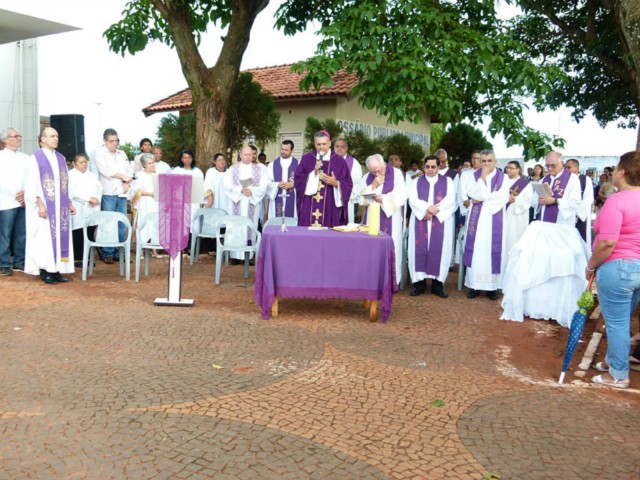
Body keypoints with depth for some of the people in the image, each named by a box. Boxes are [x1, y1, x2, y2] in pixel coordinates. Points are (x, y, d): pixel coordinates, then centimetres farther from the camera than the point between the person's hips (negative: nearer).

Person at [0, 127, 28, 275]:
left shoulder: (25, 158, 12)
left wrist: (25, 193, -6)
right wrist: (15, 195, -9)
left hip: (23, 201, 4)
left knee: (22, 234, 6)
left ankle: (20, 262, 16)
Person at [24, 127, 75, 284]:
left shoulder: (61, 158, 13)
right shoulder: (35, 158, -5)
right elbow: (33, 184, -10)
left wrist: (69, 203, 11)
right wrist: (40, 204, -19)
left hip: (60, 206, 6)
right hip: (45, 206, -6)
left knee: (60, 236, 4)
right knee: (45, 237, -2)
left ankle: (56, 270, 9)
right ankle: (44, 271, 5)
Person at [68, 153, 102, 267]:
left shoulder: (92, 175, 21)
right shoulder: (70, 175, 1)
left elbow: (99, 188, 11)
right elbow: (74, 191, -13)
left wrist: (96, 199, -9)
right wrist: (89, 198, -17)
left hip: (92, 209, 5)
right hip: (79, 211, -5)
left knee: (90, 234, 5)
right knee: (78, 235, -5)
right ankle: (77, 258, 1)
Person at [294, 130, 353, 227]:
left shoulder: (339, 161, 5)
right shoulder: (306, 159, 8)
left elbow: (348, 184, 4)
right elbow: (297, 180, 1)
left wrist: (336, 183, -15)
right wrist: (313, 173, -11)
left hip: (330, 208, -1)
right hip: (309, 208, 1)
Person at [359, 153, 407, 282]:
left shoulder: (396, 174, -3)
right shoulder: (367, 177, 9)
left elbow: (401, 197, -8)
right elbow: (361, 197, 3)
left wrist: (383, 199, -18)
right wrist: (373, 186, -9)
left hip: (391, 219, -4)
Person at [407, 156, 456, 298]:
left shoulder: (447, 181, 9)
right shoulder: (416, 182, 10)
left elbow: (450, 200, -5)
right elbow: (413, 200, -4)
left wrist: (434, 210, -15)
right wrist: (427, 208, -20)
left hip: (441, 221, -1)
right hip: (420, 220, 1)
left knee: (439, 250, -4)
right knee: (420, 250, -3)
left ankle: (438, 284, 1)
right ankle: (419, 283, 1)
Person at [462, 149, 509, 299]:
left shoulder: (502, 177, 5)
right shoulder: (475, 176, 6)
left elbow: (503, 197, -6)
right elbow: (473, 194, -9)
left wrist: (482, 199, -10)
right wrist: (482, 177, -13)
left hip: (494, 219, 0)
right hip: (477, 218, 0)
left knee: (493, 251, 0)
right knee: (476, 250, -1)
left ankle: (492, 286, 5)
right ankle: (475, 285, 5)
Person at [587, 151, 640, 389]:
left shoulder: (616, 201, -19)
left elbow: (607, 243, -24)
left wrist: (591, 266, -10)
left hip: (618, 268, -8)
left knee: (616, 323, 5)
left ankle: (619, 375, 16)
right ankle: (613, 360, 37)